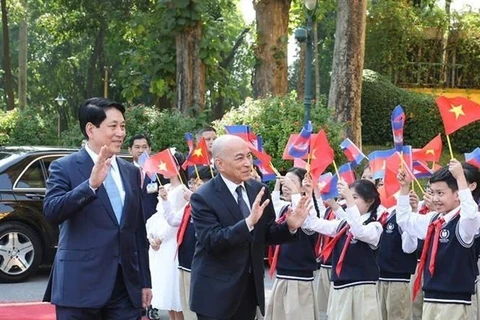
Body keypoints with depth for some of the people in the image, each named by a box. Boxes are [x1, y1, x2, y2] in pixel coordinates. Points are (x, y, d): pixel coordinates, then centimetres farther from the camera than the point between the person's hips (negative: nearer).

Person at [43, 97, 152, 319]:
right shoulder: (64, 167, -2)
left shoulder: (131, 172, 13)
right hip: (81, 287, -4)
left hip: (127, 288, 5)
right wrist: (91, 184, -28)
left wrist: (144, 281, 15)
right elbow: (51, 212, -17)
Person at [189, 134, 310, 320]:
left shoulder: (258, 190, 4)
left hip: (250, 287, 6)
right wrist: (248, 222, -36)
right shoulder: (203, 197, -14)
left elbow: (267, 234, 10)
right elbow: (211, 241, -25)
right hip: (216, 291, -5)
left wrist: (290, 227, -11)